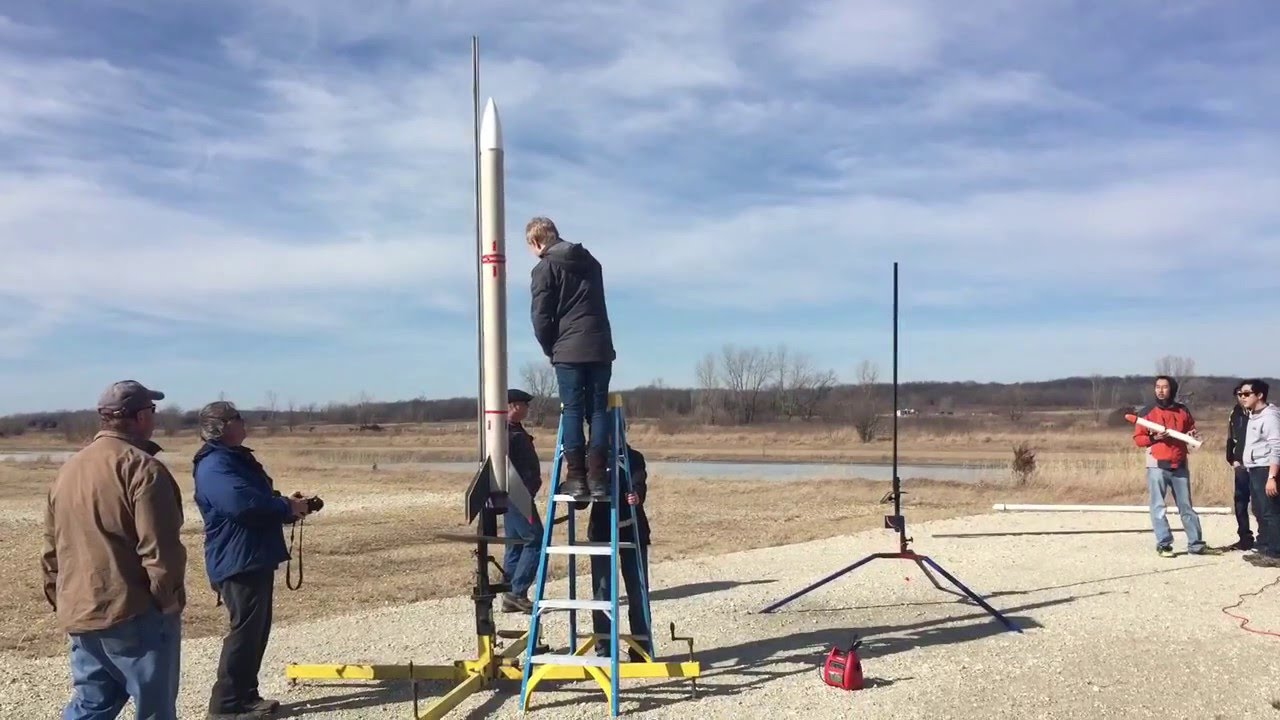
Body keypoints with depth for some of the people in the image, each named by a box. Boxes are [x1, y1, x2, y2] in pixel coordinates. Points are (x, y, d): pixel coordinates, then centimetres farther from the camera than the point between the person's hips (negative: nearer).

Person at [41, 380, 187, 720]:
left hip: (80, 613, 8)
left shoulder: (68, 469, 12)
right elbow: (159, 548, -20)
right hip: (135, 614, -8)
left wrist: (61, 600, 23)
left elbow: (52, 547, 17)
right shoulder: (141, 467, -15)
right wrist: (170, 598, -8)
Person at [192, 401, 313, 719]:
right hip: (238, 562, -10)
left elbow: (260, 500, 24)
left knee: (257, 629, 15)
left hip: (255, 558, 10)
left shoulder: (238, 458, 17)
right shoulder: (214, 465, -17)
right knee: (245, 630, -5)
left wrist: (287, 506, 4)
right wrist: (287, 508, -19)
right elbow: (241, 502, -31)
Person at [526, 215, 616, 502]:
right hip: (600, 348, 4)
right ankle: (597, 477, 1)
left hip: (569, 351, -4)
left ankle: (576, 477, -3)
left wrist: (550, 349, 10)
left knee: (573, 412, 0)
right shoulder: (591, 262, 17)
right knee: (598, 411, 6)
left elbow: (541, 318, -6)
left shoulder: (544, 269, -1)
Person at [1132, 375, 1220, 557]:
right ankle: (1163, 544, 4)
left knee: (1186, 507, 9)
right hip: (1157, 466, -3)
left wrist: (1194, 435, -3)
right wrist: (1153, 438, -18)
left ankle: (1196, 544, 14)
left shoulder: (1183, 410, 8)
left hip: (1180, 466, 3)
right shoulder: (1147, 412, -2)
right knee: (1158, 507, -2)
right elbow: (1138, 439, -2)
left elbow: (1191, 430, 19)